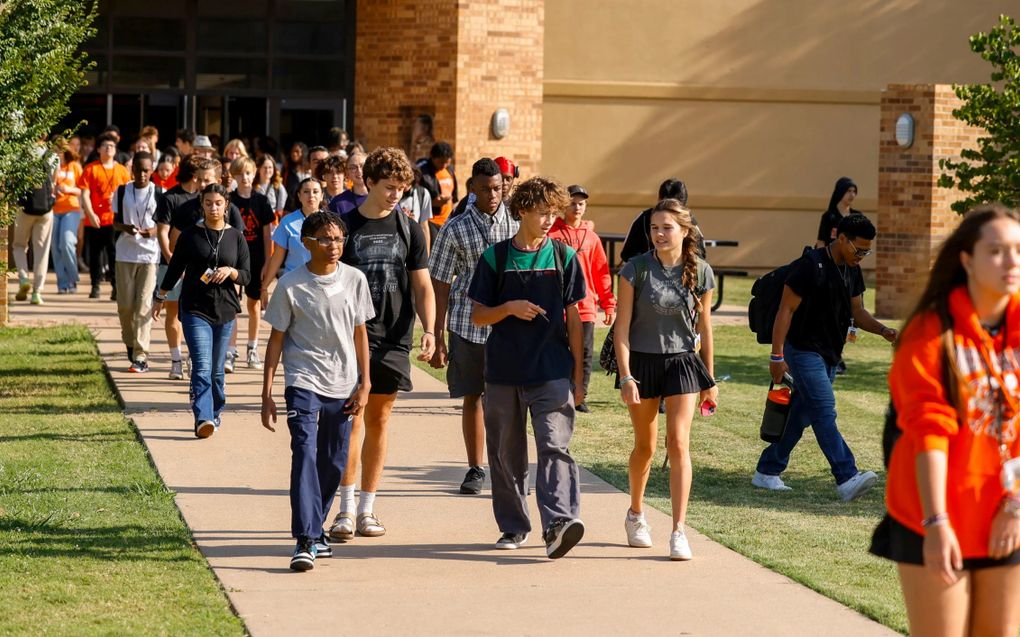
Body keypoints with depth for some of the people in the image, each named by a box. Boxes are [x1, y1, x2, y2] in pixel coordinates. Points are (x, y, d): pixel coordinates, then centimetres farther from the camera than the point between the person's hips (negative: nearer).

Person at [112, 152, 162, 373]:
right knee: (125, 304, 4)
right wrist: (125, 227, -13)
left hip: (150, 255, -2)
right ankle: (130, 343, 29)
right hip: (125, 253, 2)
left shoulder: (159, 194, 0)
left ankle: (141, 356, -6)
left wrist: (155, 231, -16)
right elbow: (115, 222, 10)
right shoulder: (122, 192, 6)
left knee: (144, 306, -7)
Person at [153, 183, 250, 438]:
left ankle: (215, 415, 25)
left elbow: (246, 276, 6)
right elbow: (175, 268, 11)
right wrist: (160, 297, 15)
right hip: (195, 309, -2)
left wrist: (230, 271, -14)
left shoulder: (236, 237, 6)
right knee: (202, 367, -14)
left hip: (225, 310, 2)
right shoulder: (191, 235, 3)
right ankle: (203, 419, -23)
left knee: (216, 369, 9)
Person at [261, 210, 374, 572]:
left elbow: (360, 332, 11)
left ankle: (315, 531, 27)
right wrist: (266, 394, -1)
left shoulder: (354, 280, 3)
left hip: (343, 386, 4)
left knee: (334, 463, 9)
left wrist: (365, 383, 7)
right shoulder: (291, 285, -5)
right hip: (303, 382, -4)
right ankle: (305, 541, -22)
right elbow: (276, 339, 0)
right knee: (305, 454, -18)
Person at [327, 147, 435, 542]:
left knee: (379, 420, 8)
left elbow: (422, 285, 7)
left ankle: (367, 509, 14)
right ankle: (346, 510, -8)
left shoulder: (408, 229, 7)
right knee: (351, 418, -10)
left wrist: (428, 329, -8)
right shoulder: (345, 226, 1)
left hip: (394, 339, 3)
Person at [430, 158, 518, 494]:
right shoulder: (455, 230, 0)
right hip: (467, 324, 0)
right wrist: (438, 339, 1)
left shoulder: (518, 222, 2)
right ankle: (475, 469, 18)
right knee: (472, 397, 7)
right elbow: (441, 285, 3)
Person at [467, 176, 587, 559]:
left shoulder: (564, 257, 5)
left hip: (552, 373, -1)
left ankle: (559, 523, -26)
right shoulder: (496, 258, 3)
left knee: (555, 445, -15)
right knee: (506, 453, 9)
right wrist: (510, 308, -15)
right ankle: (514, 526, 21)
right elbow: (478, 315, 6)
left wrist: (578, 376, 5)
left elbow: (573, 319, 8)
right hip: (503, 372, 1)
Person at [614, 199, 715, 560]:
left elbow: (704, 328, 7)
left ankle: (679, 531, -11)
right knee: (645, 446, 12)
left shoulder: (700, 272, -2)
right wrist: (626, 376, -14)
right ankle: (636, 514, 36)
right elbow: (622, 326, -6)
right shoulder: (636, 269, -8)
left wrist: (709, 380, 10)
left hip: (682, 363, 1)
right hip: (642, 361, 0)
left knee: (679, 444, -11)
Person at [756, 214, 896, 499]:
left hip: (830, 356, 9)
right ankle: (847, 478, -23)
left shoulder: (852, 270, 8)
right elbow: (786, 309, -16)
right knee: (825, 412, -15)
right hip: (804, 351, -9)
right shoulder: (810, 265, -17)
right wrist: (777, 355, -19)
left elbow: (857, 311, 15)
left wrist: (883, 330, -4)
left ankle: (766, 472, 21)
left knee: (801, 414, 12)